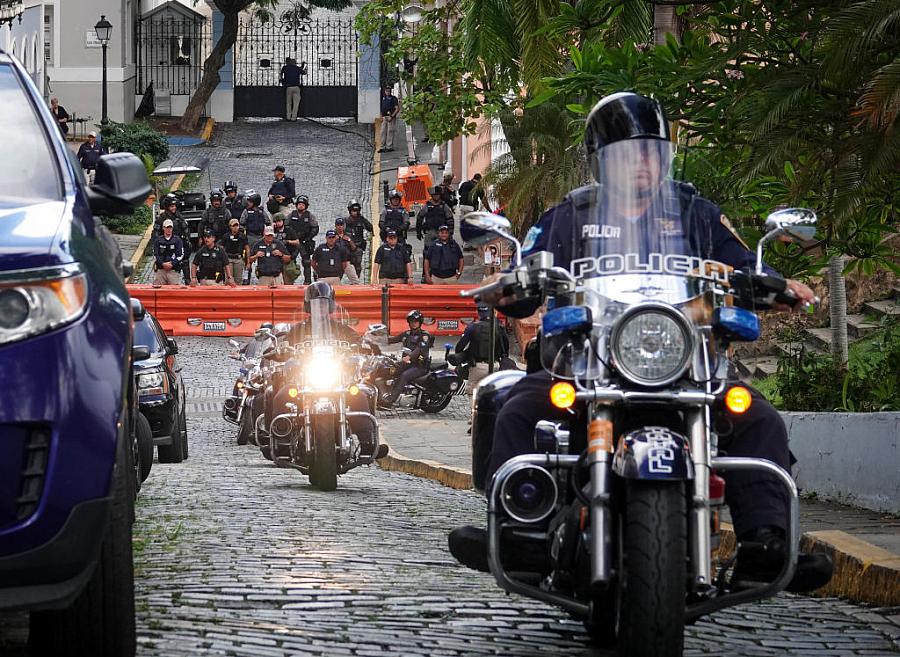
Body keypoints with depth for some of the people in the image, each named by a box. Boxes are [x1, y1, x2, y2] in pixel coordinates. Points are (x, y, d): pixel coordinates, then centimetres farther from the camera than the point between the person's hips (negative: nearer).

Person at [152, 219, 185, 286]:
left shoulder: (177, 240, 8)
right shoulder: (158, 240, 12)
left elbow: (181, 255, 2)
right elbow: (155, 255, 5)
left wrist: (172, 264, -11)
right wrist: (163, 264, -11)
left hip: (173, 269, -1)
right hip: (160, 269, 1)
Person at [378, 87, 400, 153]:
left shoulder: (393, 99, -6)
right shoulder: (383, 98, 15)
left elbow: (397, 109, -10)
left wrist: (391, 116, -16)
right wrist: (381, 116, 9)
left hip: (391, 118, -7)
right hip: (384, 117, 7)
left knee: (390, 132, -6)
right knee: (383, 132, 5)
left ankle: (389, 147, -2)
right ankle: (383, 147, 9)